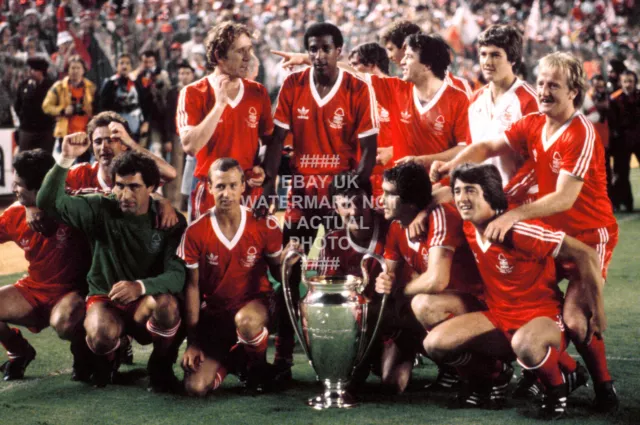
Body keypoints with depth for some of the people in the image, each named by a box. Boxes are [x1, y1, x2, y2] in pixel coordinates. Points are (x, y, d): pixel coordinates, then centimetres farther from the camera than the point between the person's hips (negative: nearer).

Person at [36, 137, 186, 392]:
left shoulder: (171, 222, -8)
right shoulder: (101, 211, -6)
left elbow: (177, 276, -19)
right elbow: (48, 202, -15)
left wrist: (141, 286, -39)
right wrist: (66, 159, -28)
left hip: (146, 304, 0)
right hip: (105, 299, 0)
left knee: (165, 302, -38)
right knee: (101, 335, -36)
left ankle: (161, 365, -5)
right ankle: (105, 360, 8)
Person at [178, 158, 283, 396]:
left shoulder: (265, 226, -10)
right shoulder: (195, 232, -9)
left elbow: (278, 271, 1)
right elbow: (192, 287, -4)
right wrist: (192, 341, -6)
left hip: (253, 304, -1)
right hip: (213, 312, 1)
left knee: (246, 321, -41)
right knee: (195, 387, -15)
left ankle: (257, 365, -4)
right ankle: (229, 360, 21)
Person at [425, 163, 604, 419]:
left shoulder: (519, 230, -24)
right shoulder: (468, 229, -5)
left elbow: (586, 255, -21)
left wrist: (598, 316, -14)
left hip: (543, 316, -6)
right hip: (499, 318, 6)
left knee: (524, 344, -42)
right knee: (436, 343, -12)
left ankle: (557, 389, -10)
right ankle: (487, 378, 16)